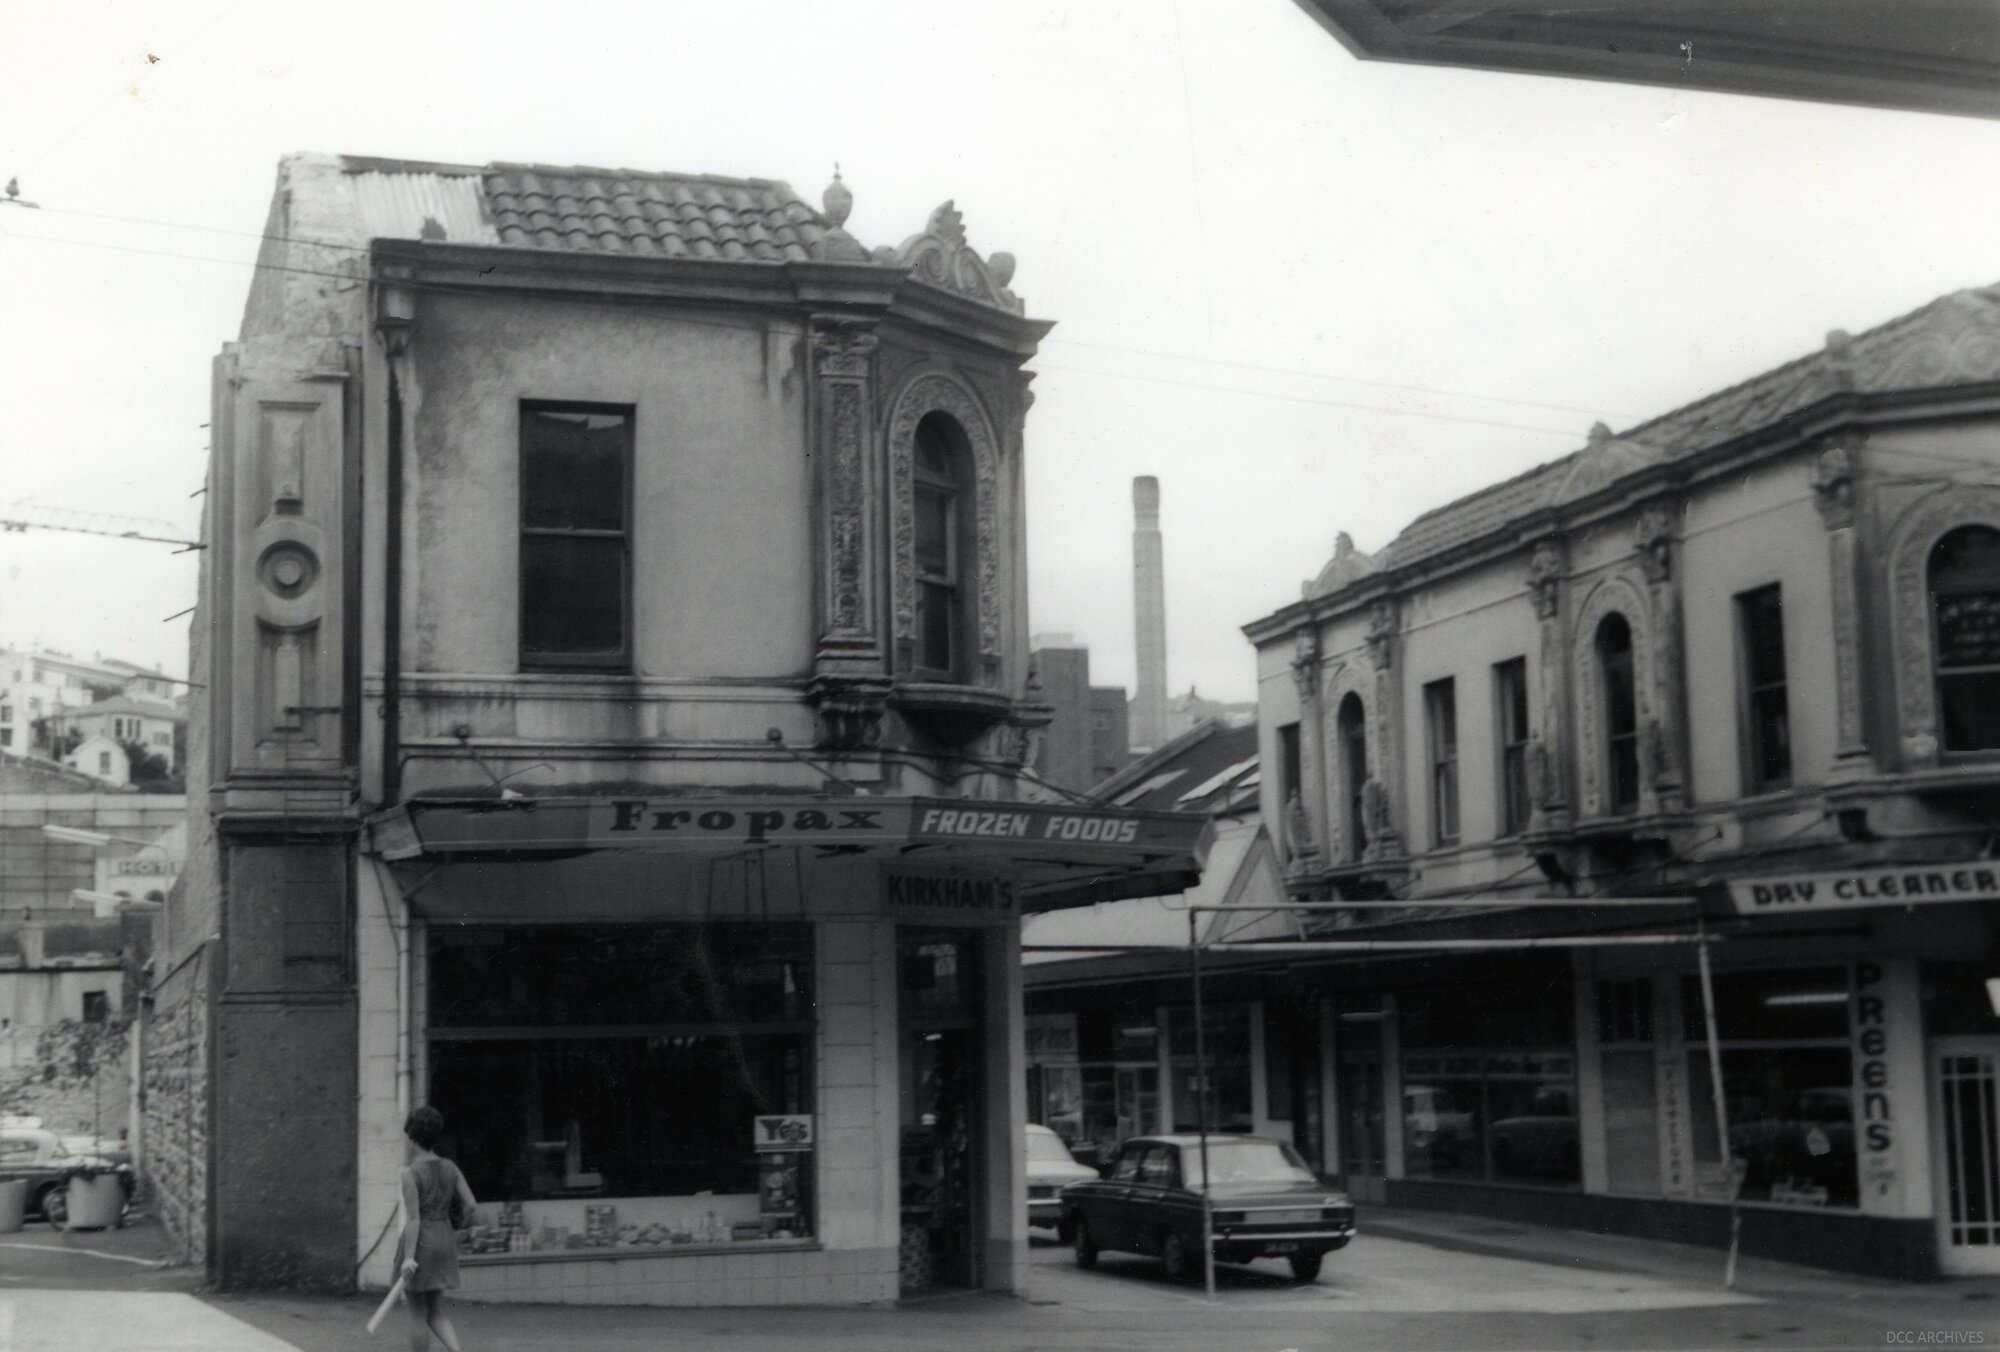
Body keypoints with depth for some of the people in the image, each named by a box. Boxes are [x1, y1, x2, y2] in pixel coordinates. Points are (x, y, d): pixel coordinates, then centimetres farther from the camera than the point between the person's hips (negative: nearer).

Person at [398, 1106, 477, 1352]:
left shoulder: (410, 1172, -14)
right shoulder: (450, 1168, 4)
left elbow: (413, 1217, -20)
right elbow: (471, 1204, 1)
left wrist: (408, 1258, -22)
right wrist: (451, 1230, 19)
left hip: (418, 1244, -6)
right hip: (443, 1244, 6)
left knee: (417, 1314, 6)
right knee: (435, 1314, 13)